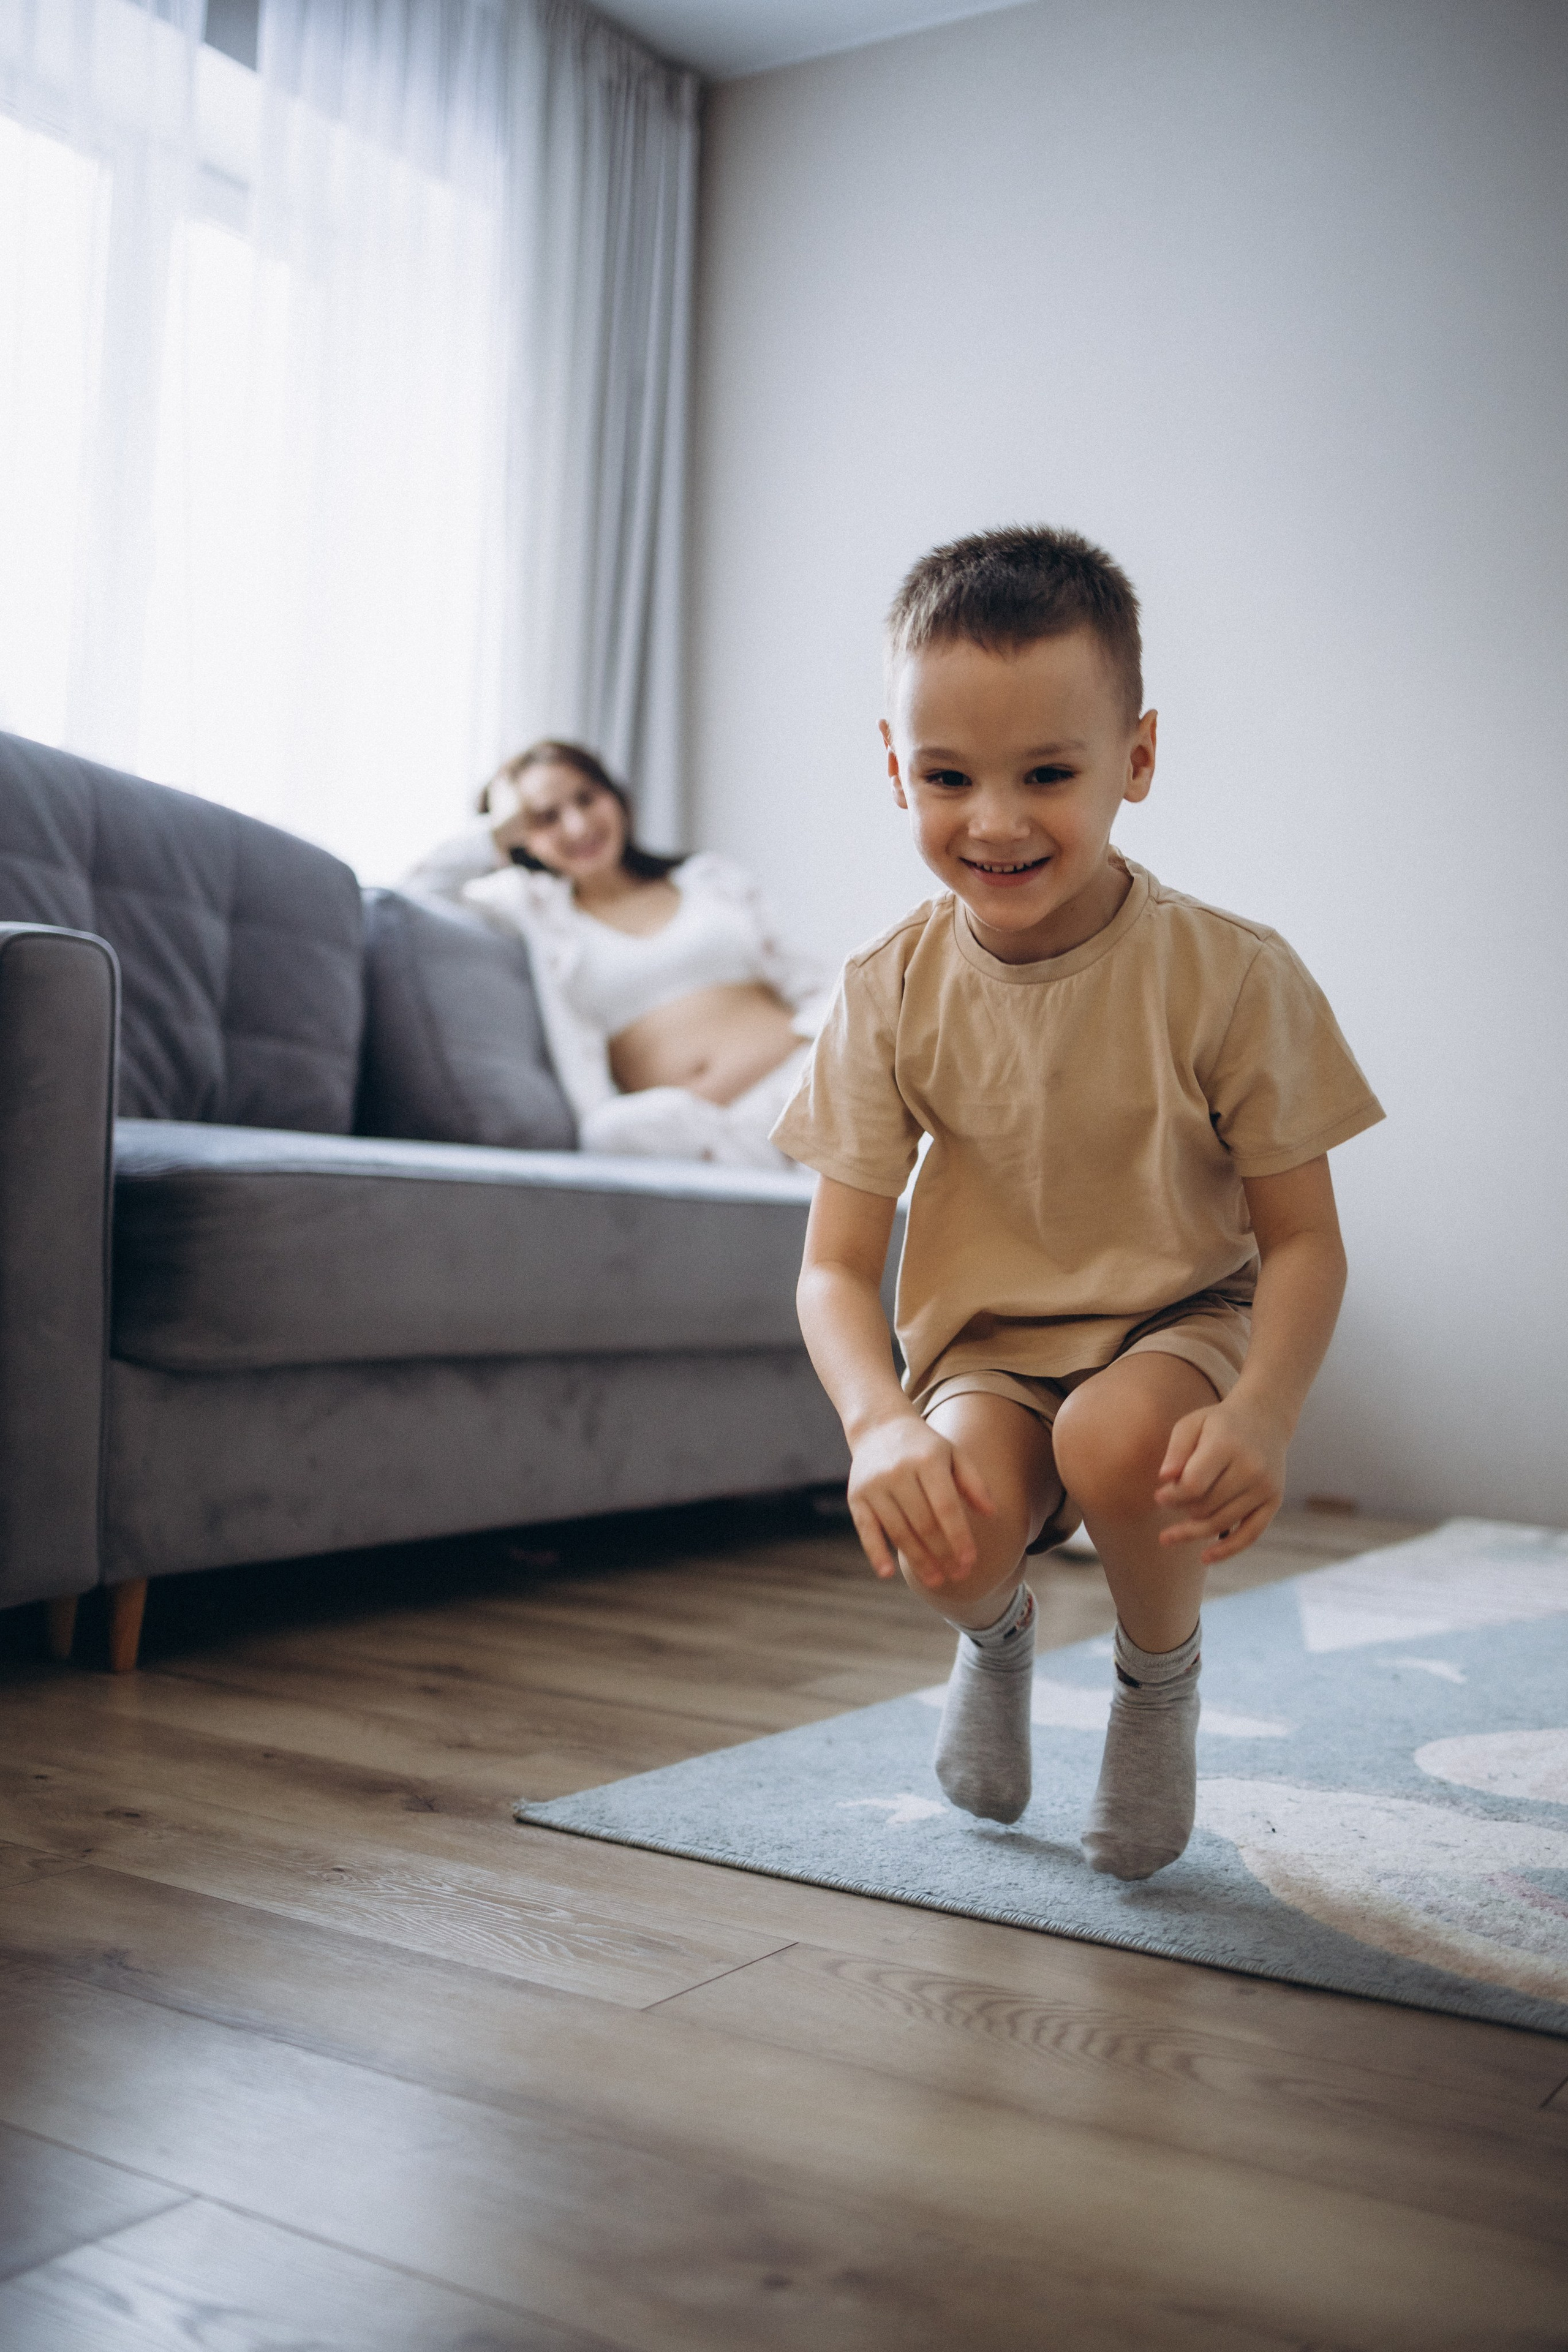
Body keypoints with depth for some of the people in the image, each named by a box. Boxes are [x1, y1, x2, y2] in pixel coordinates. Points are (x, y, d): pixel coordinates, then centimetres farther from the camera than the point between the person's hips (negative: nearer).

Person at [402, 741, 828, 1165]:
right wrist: (501, 828, 16)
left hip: (799, 1071, -1)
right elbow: (417, 891, 7)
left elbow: (803, 987, 18)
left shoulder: (712, 875, 23)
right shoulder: (534, 903, 19)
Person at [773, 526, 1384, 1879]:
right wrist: (881, 1424, -30)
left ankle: (1162, 1678, 3)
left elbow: (1303, 1240, -9)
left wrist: (1264, 1413, -29)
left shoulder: (1232, 977, -14)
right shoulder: (891, 996, -9)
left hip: (1182, 1323, -1)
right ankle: (996, 1638, 15)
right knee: (947, 1541, -30)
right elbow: (837, 1266, -9)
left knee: (1119, 1438, -36)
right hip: (984, 1347, 2)